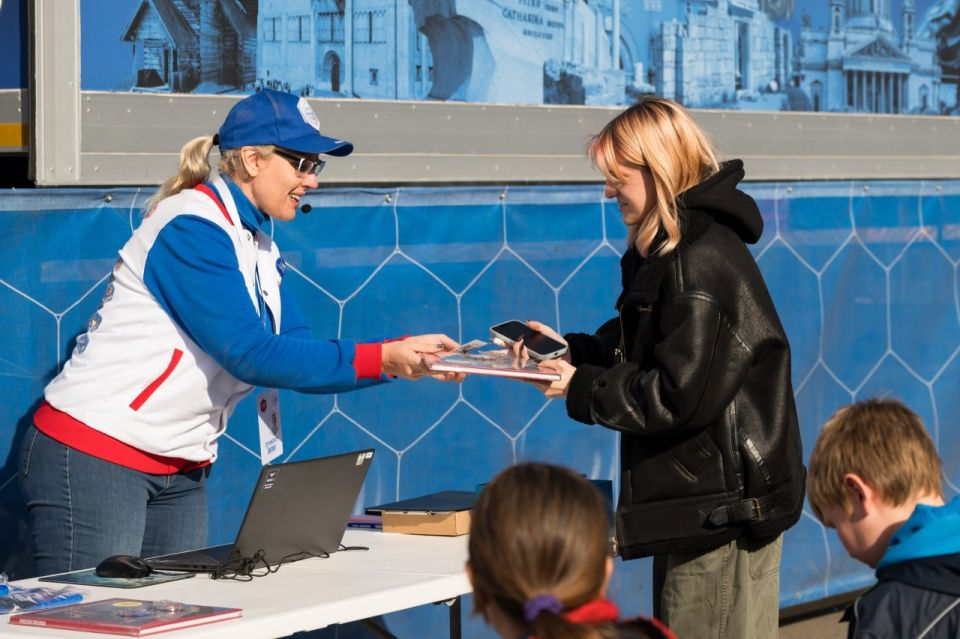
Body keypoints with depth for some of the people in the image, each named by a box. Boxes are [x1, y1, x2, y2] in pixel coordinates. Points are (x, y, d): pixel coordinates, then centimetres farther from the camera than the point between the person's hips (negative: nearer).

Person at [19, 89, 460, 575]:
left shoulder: (257, 245, 12)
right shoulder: (192, 229, -16)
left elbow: (295, 350, 7)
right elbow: (251, 355, -23)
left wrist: (405, 361, -6)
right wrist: (382, 358, -24)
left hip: (181, 471, 9)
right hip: (93, 456, -9)